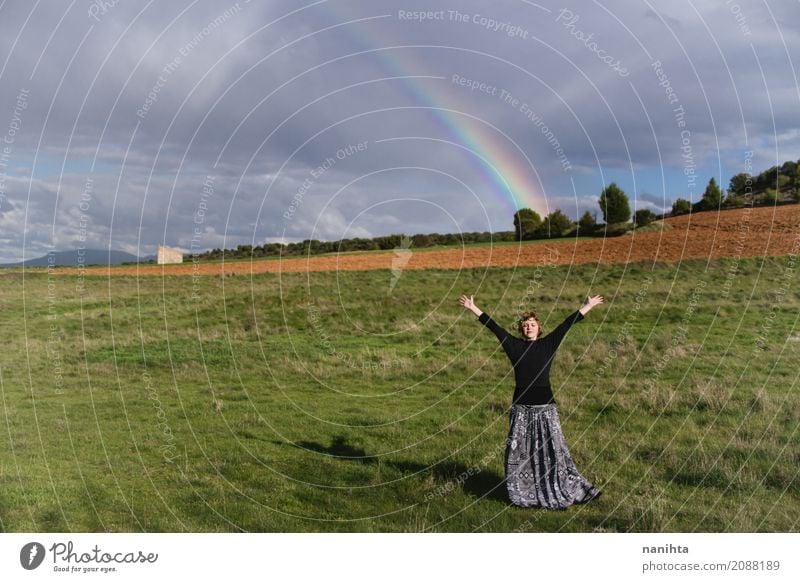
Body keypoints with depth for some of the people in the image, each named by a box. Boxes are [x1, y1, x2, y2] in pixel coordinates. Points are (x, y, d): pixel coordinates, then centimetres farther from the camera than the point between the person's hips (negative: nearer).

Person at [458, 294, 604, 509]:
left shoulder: (548, 344, 6)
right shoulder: (514, 345, 6)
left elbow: (566, 324, 5)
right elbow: (494, 327, 5)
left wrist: (588, 306, 7)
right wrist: (473, 309, 5)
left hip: (545, 405, -1)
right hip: (521, 407, 1)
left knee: (552, 448, 1)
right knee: (519, 451, 4)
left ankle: (563, 492, 11)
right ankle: (522, 494, 15)